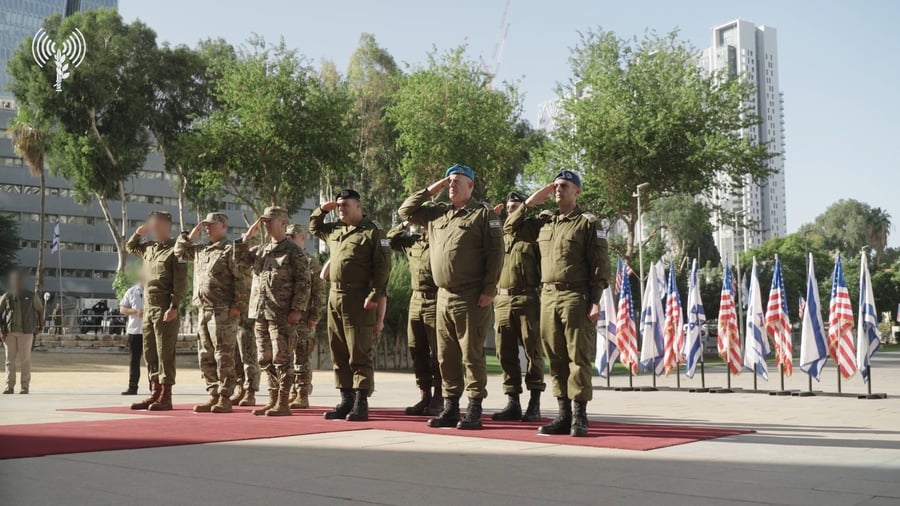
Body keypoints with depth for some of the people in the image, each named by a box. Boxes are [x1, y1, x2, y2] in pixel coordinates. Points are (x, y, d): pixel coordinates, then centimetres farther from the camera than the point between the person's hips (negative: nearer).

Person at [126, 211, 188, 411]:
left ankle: (166, 397, -2)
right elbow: (130, 247, 36)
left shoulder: (174, 250, -7)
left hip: (165, 310, -8)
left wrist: (174, 307, -21)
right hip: (148, 309, 8)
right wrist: (138, 233, 16)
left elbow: (181, 282, -14)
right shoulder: (149, 248, 15)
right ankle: (155, 393, 17)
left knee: (165, 354, -5)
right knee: (150, 354, 10)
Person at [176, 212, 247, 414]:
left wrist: (237, 306, -18)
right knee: (205, 357, 10)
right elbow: (179, 250, 30)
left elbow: (241, 279, -13)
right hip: (203, 310, 8)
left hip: (223, 312, -8)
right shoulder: (200, 250, 17)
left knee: (224, 357, -4)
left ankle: (225, 398, 2)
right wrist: (192, 234, 16)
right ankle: (213, 396, 18)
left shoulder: (230, 250, -7)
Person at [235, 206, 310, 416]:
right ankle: (272, 400, 20)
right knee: (266, 359, 11)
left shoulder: (294, 252, -4)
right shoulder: (261, 251, 18)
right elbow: (239, 257, 18)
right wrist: (248, 236, 8)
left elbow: (303, 283, -9)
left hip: (282, 315, -7)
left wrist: (297, 309, -17)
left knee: (282, 358, -4)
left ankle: (283, 403, 1)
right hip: (261, 314, 8)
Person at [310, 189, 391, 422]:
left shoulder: (372, 231, -5)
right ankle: (346, 401, 16)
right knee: (339, 354, 9)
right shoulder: (334, 230, 17)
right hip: (335, 297, 7)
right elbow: (313, 226, 36)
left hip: (359, 300, -7)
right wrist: (322, 210, 17)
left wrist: (375, 296, -19)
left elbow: (383, 267, -11)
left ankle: (361, 404, 0)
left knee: (359, 354, -4)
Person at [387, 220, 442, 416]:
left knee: (436, 353, -2)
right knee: (417, 352, 8)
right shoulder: (412, 242, 13)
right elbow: (391, 238, 26)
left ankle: (438, 399, 5)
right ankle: (425, 396, 16)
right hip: (416, 300, 7)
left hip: (435, 302, -7)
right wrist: (404, 225, 12)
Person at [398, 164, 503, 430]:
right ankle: (450, 408, 18)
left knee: (472, 354, -3)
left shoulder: (484, 213, -3)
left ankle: (474, 411, 3)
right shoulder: (437, 213, 16)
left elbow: (495, 253, -9)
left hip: (472, 298, -6)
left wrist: (489, 289, -15)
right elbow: (406, 211, 22)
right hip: (443, 296, 6)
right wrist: (429, 191, 11)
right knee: (446, 355, 9)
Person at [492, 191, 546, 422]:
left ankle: (534, 404, 2)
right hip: (502, 300, 5)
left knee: (532, 351, -3)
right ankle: (513, 403, 10)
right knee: (505, 353, 4)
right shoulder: (500, 236, 19)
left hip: (527, 299, -5)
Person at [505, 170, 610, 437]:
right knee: (556, 358, 7)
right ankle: (564, 414, 15)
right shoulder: (544, 221, 15)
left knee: (578, 356, -4)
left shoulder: (588, 223, -1)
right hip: (548, 296, 6)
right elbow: (511, 228, 21)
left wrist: (595, 301, -13)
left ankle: (579, 416, 1)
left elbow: (600, 266, -6)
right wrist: (530, 202, 11)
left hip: (576, 297, -6)